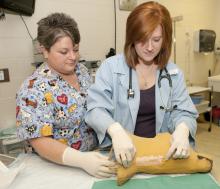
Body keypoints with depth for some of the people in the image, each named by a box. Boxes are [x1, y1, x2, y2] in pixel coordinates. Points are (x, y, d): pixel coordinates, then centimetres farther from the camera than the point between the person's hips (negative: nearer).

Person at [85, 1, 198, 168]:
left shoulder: (174, 73, 6)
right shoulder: (111, 67, -6)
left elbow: (184, 112, 3)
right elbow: (96, 109, -12)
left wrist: (182, 129, -20)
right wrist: (116, 131, -31)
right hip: (121, 156, -3)